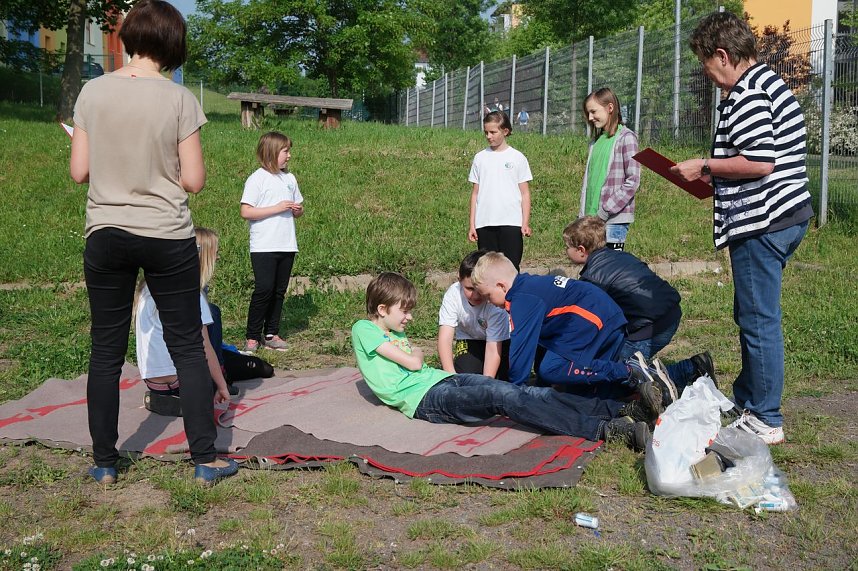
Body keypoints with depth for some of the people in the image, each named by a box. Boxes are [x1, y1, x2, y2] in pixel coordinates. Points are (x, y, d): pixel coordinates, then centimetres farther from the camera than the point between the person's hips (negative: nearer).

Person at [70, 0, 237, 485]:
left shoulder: (92, 93, -2)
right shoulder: (179, 99, -9)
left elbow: (79, 171, 2)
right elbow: (194, 181, -8)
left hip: (106, 237, 2)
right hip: (168, 239, -2)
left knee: (107, 352, 12)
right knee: (188, 348, 8)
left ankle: (104, 463, 20)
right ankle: (206, 461, 13)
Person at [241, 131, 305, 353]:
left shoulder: (289, 178, 13)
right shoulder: (257, 179, -6)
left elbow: (297, 211, 21)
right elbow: (246, 212, -13)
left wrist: (298, 210, -3)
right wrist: (276, 208, -17)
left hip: (287, 245, 6)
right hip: (264, 246, -6)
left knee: (279, 290, 9)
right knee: (264, 289, -10)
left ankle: (271, 333, 18)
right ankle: (252, 337, 1)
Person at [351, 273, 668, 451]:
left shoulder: (395, 331, 30)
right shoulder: (363, 329, 4)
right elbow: (413, 363, -3)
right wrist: (414, 354, 17)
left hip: (444, 379, 9)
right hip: (425, 399, -9)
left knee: (523, 391, -13)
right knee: (502, 396, -30)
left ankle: (623, 410, -27)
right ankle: (607, 430, -43)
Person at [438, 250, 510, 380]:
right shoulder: (453, 294, -27)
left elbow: (493, 347, -31)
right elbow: (445, 338, -29)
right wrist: (451, 376, -41)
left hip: (500, 340, -2)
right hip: (469, 339, 2)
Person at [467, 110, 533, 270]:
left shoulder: (517, 158, 4)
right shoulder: (480, 158, 10)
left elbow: (525, 194, 4)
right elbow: (475, 193, 11)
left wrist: (525, 223, -5)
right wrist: (472, 224, 6)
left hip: (511, 223, -2)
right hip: (484, 224, 2)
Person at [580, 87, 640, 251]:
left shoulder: (626, 137, -4)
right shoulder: (596, 141, 17)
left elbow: (633, 181, -12)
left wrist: (604, 212, -14)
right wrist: (583, 214, 8)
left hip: (614, 220, -6)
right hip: (591, 218, 7)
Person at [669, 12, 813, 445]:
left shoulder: (747, 96, -16)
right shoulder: (771, 82, 17)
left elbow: (760, 162, -25)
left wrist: (705, 167, -12)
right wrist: (715, 176, 17)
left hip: (762, 224, -11)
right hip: (787, 214, 11)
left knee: (759, 320, -2)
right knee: (751, 314, 20)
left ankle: (765, 421, 7)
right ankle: (747, 397, 34)